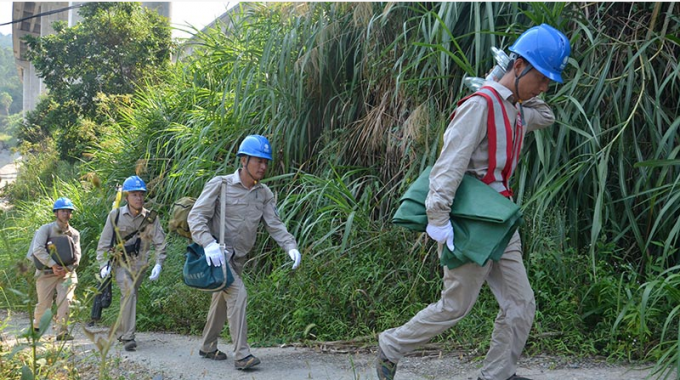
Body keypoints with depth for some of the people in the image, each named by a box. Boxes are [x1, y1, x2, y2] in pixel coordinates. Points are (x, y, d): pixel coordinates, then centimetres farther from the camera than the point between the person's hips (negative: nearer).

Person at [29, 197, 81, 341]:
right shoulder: (46, 229, -6)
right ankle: (35, 326, 31)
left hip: (67, 272, 2)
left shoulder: (74, 234, 6)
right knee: (44, 304, 2)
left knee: (65, 300, -16)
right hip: (46, 272, -2)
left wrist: (66, 269, -17)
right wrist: (53, 265, -25)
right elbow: (37, 249, -18)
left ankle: (62, 332, -9)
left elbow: (76, 256, 1)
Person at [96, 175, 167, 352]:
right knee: (129, 292, -22)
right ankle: (128, 337, -22)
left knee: (129, 296, 11)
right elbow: (104, 243, -2)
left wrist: (158, 264, -15)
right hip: (120, 262, -2)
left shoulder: (150, 218, -3)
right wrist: (104, 265, -13)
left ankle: (121, 332, 33)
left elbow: (160, 243, -1)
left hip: (139, 265, 2)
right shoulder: (115, 216, -6)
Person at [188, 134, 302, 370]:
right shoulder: (220, 185, -14)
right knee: (238, 294, -22)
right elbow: (195, 217, -19)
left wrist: (291, 247, -24)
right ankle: (242, 355, -21)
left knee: (222, 300, 19)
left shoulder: (264, 194, 0)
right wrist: (209, 244, -36)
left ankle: (208, 347, 38)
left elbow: (275, 225, -6)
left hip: (238, 258, 7)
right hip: (216, 254, -7)